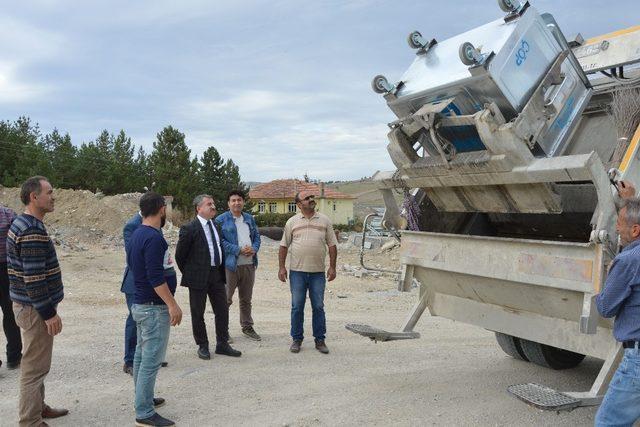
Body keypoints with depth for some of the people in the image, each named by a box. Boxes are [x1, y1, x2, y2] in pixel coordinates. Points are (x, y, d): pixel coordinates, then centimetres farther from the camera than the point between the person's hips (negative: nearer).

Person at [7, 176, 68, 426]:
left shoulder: (21, 224, 10)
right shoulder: (33, 230, -23)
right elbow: (34, 278, -25)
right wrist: (49, 313, -20)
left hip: (28, 304, 10)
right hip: (35, 308, -10)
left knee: (35, 363, 20)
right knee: (35, 366, -1)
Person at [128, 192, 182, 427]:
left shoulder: (136, 235, 9)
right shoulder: (154, 238, -21)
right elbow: (156, 277, -25)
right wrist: (172, 304, -21)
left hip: (141, 304, 10)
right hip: (155, 307, -10)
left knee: (142, 355, 18)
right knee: (151, 361, -4)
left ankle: (144, 399, 31)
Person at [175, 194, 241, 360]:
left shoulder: (216, 226, 10)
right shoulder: (189, 228, -12)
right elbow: (180, 255, -7)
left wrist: (222, 271, 13)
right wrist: (189, 274, -1)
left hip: (217, 275, 6)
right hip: (199, 277, -6)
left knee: (223, 310, 10)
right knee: (198, 313, 6)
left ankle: (222, 344, 23)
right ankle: (202, 346, 21)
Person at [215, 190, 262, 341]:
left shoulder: (249, 219, 13)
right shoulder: (221, 220, -5)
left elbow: (257, 236, 15)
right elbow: (220, 241, -13)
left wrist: (254, 249, -6)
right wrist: (239, 250, -18)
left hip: (249, 264, 5)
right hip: (230, 264, -5)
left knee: (246, 299, 16)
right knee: (226, 299, 0)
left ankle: (247, 326, 27)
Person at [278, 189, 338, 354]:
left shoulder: (324, 220, 6)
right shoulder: (292, 222, 4)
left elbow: (332, 245, 7)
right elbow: (284, 246, 7)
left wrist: (332, 267, 0)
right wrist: (282, 267, 1)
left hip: (318, 272, 1)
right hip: (297, 271, -1)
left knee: (318, 307, 6)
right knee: (297, 307, 5)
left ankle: (320, 340, 16)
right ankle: (297, 339, 16)